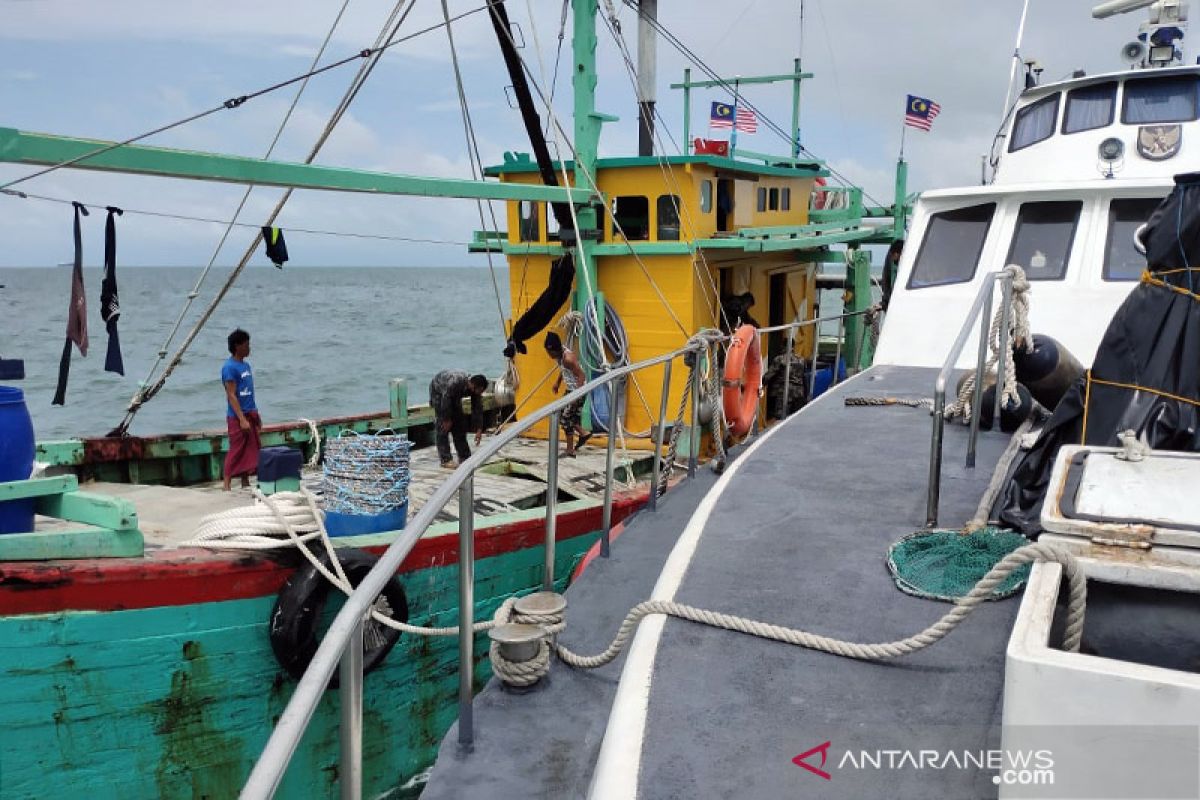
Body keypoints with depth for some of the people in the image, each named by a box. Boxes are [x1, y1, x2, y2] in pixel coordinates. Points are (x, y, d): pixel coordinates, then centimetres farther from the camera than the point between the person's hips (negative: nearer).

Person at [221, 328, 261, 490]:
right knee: (236, 451, -5)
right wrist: (242, 419, -21)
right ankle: (227, 485, 1)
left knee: (250, 451, 10)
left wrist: (256, 415, 19)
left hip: (250, 414, 8)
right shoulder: (229, 367, -13)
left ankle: (245, 483, 18)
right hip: (237, 416, -8)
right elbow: (231, 395, -17)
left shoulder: (246, 365, 13)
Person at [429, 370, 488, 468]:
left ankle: (464, 457, 8)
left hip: (454, 395, 6)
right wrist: (447, 419, -23)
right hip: (438, 391, -6)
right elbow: (445, 399, -33)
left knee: (460, 424, 2)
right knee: (443, 425, -14)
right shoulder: (455, 382, -42)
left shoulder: (475, 389, -22)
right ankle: (445, 459, -15)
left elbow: (478, 409, -15)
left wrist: (479, 430, -16)